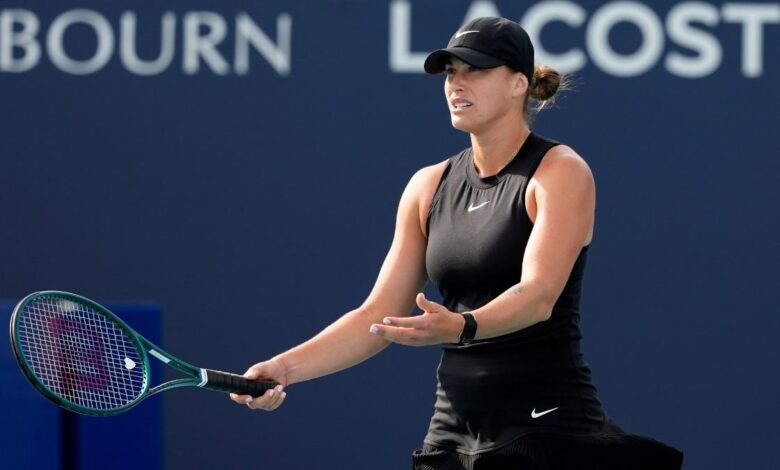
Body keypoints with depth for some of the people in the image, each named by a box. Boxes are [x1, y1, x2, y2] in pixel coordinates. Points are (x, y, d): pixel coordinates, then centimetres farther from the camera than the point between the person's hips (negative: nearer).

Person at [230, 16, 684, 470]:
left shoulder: (561, 172, -7)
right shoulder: (428, 186, 10)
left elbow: (539, 295, -22)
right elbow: (380, 315, 9)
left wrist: (462, 327, -40)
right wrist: (286, 367, -4)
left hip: (548, 432, -5)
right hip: (453, 433, 6)